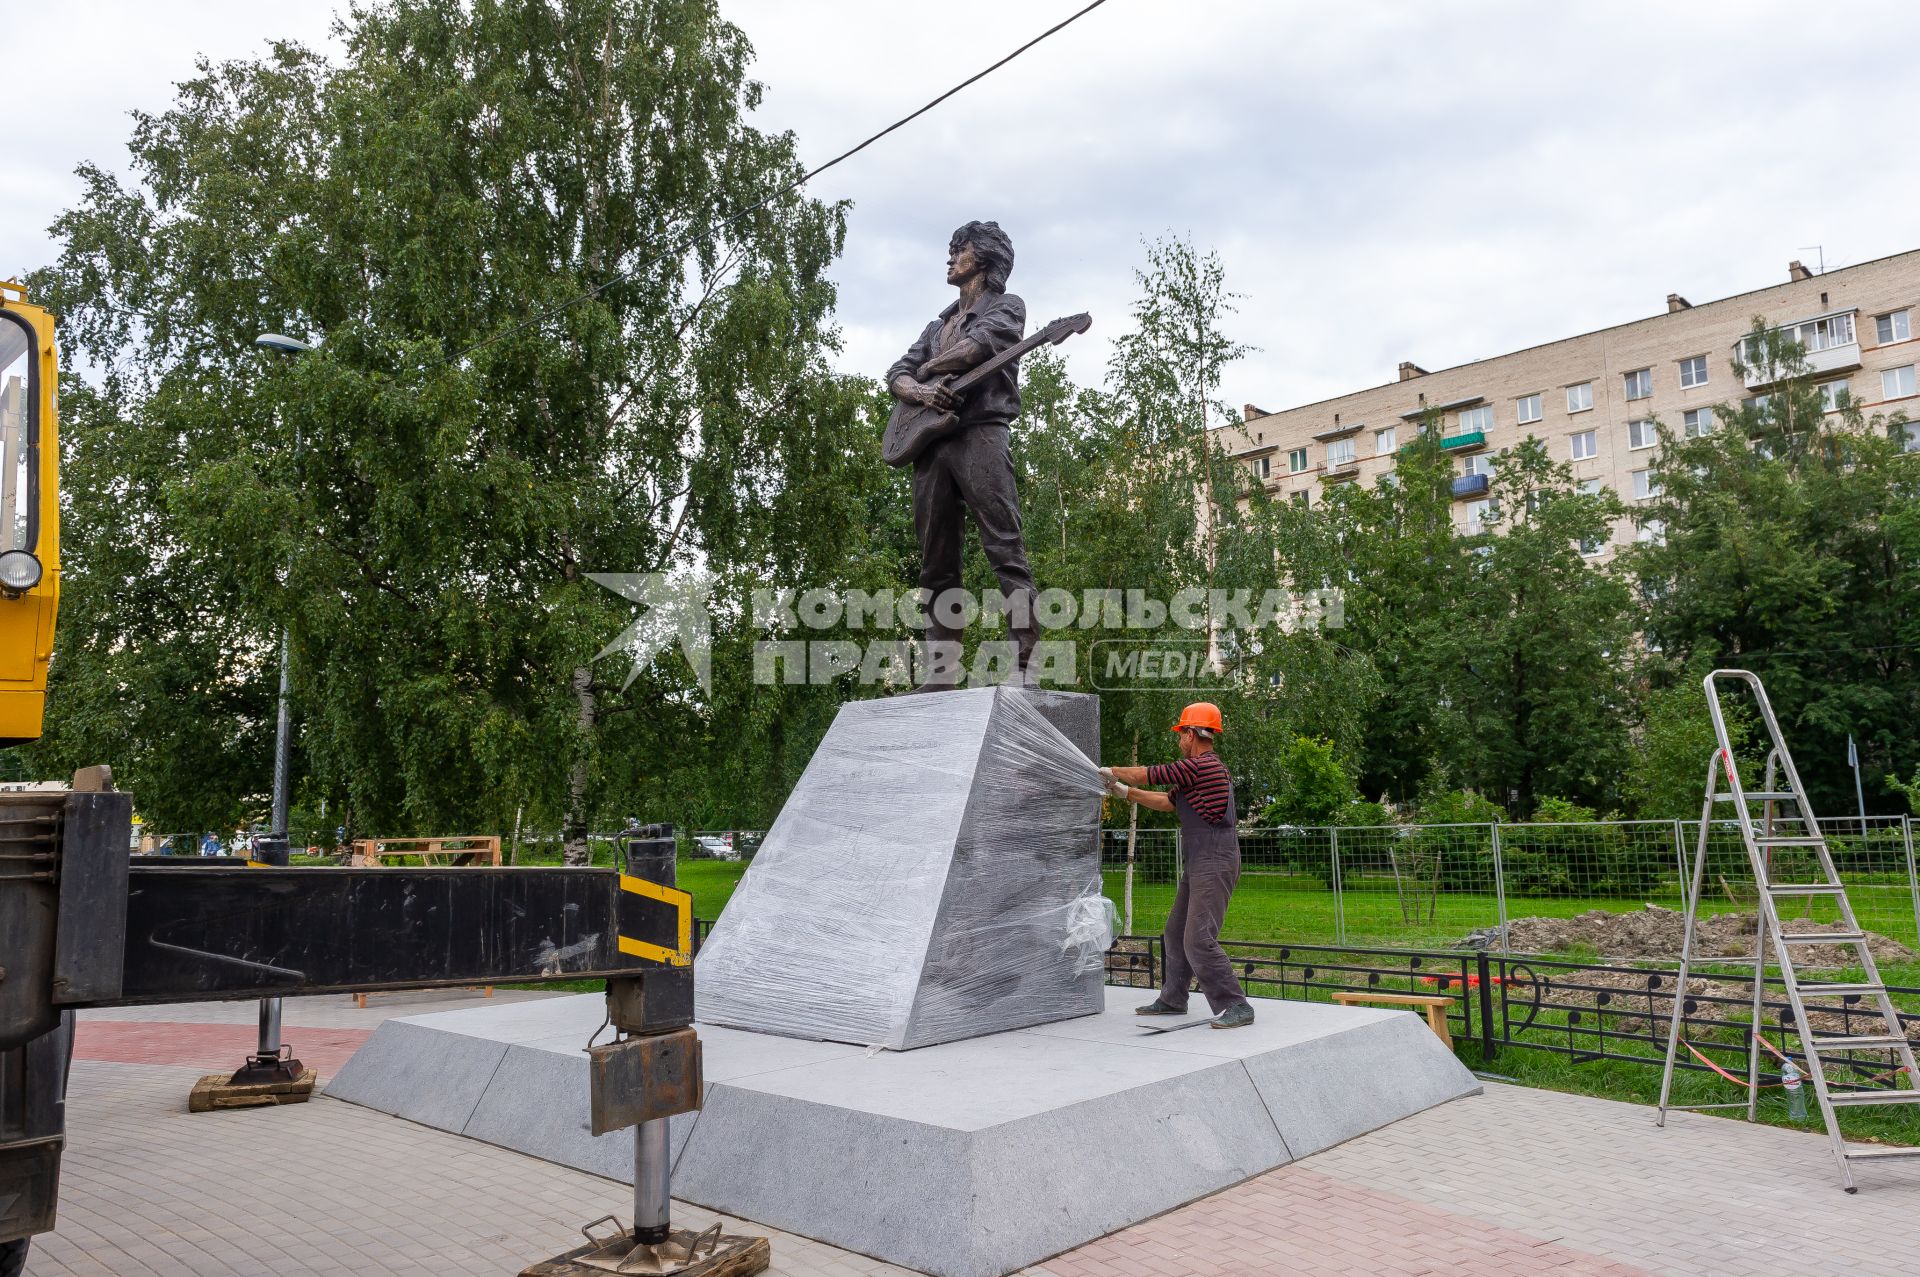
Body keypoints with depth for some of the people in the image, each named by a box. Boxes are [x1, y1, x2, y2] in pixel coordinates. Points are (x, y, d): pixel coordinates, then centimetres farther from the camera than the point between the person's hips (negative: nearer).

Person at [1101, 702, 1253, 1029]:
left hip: (1215, 864, -11)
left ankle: (1236, 1007, -9)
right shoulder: (1208, 768, 17)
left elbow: (1148, 775, -7)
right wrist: (1125, 792, 26)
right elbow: (1168, 802, 25)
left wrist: (1113, 771, 10)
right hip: (1199, 865, 11)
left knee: (1199, 940, -14)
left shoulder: (1200, 765, -15)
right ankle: (1172, 1000, 28)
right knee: (1176, 933, 17)